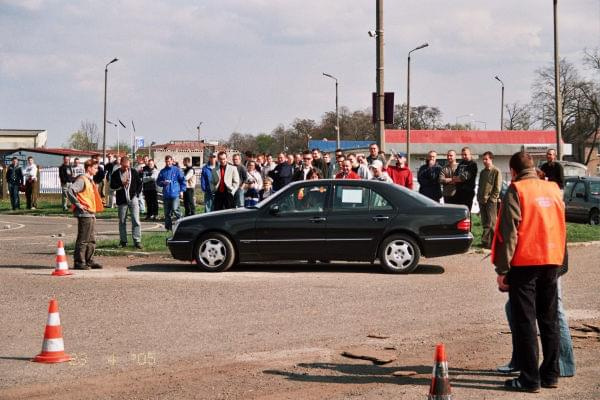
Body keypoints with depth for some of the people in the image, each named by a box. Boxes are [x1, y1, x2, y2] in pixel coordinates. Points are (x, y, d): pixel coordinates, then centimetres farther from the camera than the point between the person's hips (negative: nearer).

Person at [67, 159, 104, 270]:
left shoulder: (90, 180, 17)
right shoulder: (82, 180, -12)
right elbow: (70, 191, -25)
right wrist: (78, 205, -20)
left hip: (91, 213, 10)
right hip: (84, 214, -10)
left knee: (92, 240, 13)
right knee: (83, 239, -6)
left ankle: (89, 261, 19)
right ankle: (79, 262, -1)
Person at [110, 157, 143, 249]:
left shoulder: (134, 172, 4)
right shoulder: (116, 173, 1)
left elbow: (139, 183, 10)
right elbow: (112, 185, -4)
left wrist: (137, 194, 1)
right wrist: (122, 184, -18)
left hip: (133, 199, 0)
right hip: (122, 200, 0)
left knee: (136, 220, -6)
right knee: (122, 221, 6)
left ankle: (137, 241, -5)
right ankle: (123, 241, 15)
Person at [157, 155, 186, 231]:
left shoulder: (177, 170, 2)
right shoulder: (163, 171, 11)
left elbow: (182, 180, 5)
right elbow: (158, 182, 14)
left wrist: (182, 190, -1)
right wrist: (163, 182, -7)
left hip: (175, 194, -4)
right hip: (166, 195, 4)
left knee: (175, 209, -13)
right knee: (167, 212, 7)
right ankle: (168, 226, 14)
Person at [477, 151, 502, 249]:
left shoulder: (496, 172, -4)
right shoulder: (482, 172, 17)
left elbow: (497, 188, -8)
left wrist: (491, 199, -13)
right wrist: (479, 198, 10)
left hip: (491, 201, -7)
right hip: (482, 201, 7)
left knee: (491, 223, -7)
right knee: (484, 223, 8)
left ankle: (492, 243, -6)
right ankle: (486, 242, 12)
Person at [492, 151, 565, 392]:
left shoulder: (516, 191, -8)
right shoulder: (553, 189, 10)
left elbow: (509, 234, -13)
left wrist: (502, 270, -11)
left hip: (524, 263, -5)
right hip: (552, 262, 6)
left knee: (525, 321, -1)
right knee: (549, 320, 13)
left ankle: (530, 379, -1)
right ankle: (550, 374, 17)